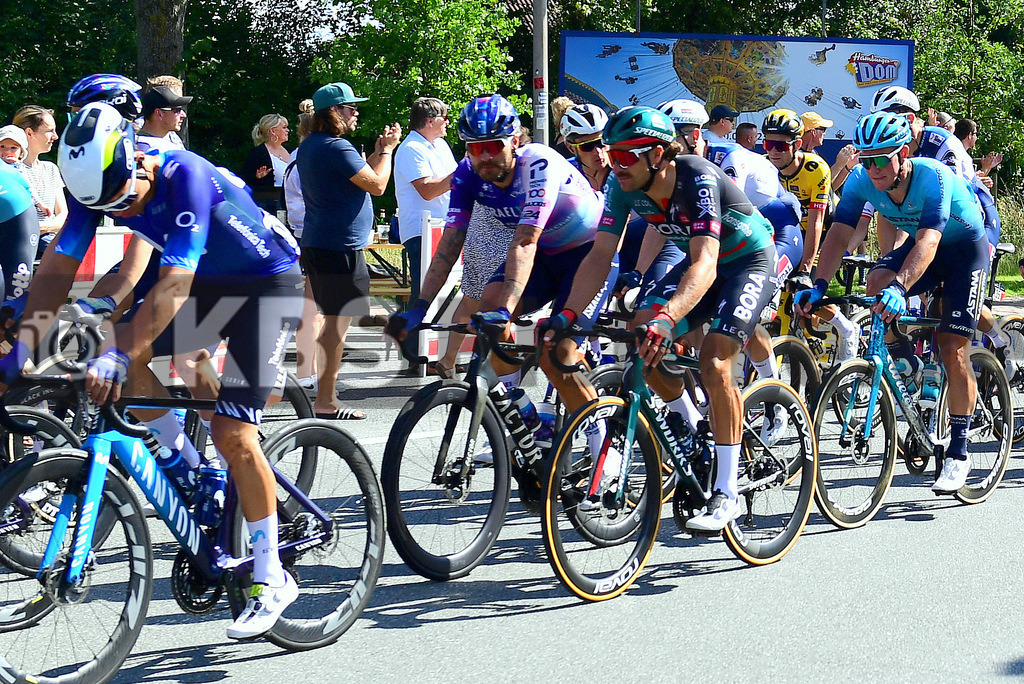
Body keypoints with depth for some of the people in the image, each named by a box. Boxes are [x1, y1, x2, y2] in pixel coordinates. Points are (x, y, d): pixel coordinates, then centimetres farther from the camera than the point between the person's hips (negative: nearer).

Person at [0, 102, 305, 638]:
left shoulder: (186, 177, -33)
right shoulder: (100, 183, -13)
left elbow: (174, 285, -38)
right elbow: (57, 267, -13)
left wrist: (118, 357, -45)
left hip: (267, 282, -7)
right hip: (210, 282, 7)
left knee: (231, 432, -15)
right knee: (134, 363, -11)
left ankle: (272, 580, -5)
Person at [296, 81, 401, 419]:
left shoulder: (309, 146, 16)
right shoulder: (336, 147, -16)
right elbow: (377, 184, -15)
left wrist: (377, 151, 14)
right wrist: (386, 150, -2)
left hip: (316, 245, 10)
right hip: (340, 248, -10)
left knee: (333, 321, 17)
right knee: (337, 324, -6)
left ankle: (323, 396, 22)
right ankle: (325, 401, -4)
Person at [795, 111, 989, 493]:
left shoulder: (933, 177, -35)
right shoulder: (861, 180, -20)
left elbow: (927, 241, -47)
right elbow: (839, 233, -25)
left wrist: (900, 286, -63)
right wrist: (819, 285, -41)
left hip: (965, 247, -5)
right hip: (918, 244, 5)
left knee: (952, 348, -13)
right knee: (876, 282, -25)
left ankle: (958, 452, -2)